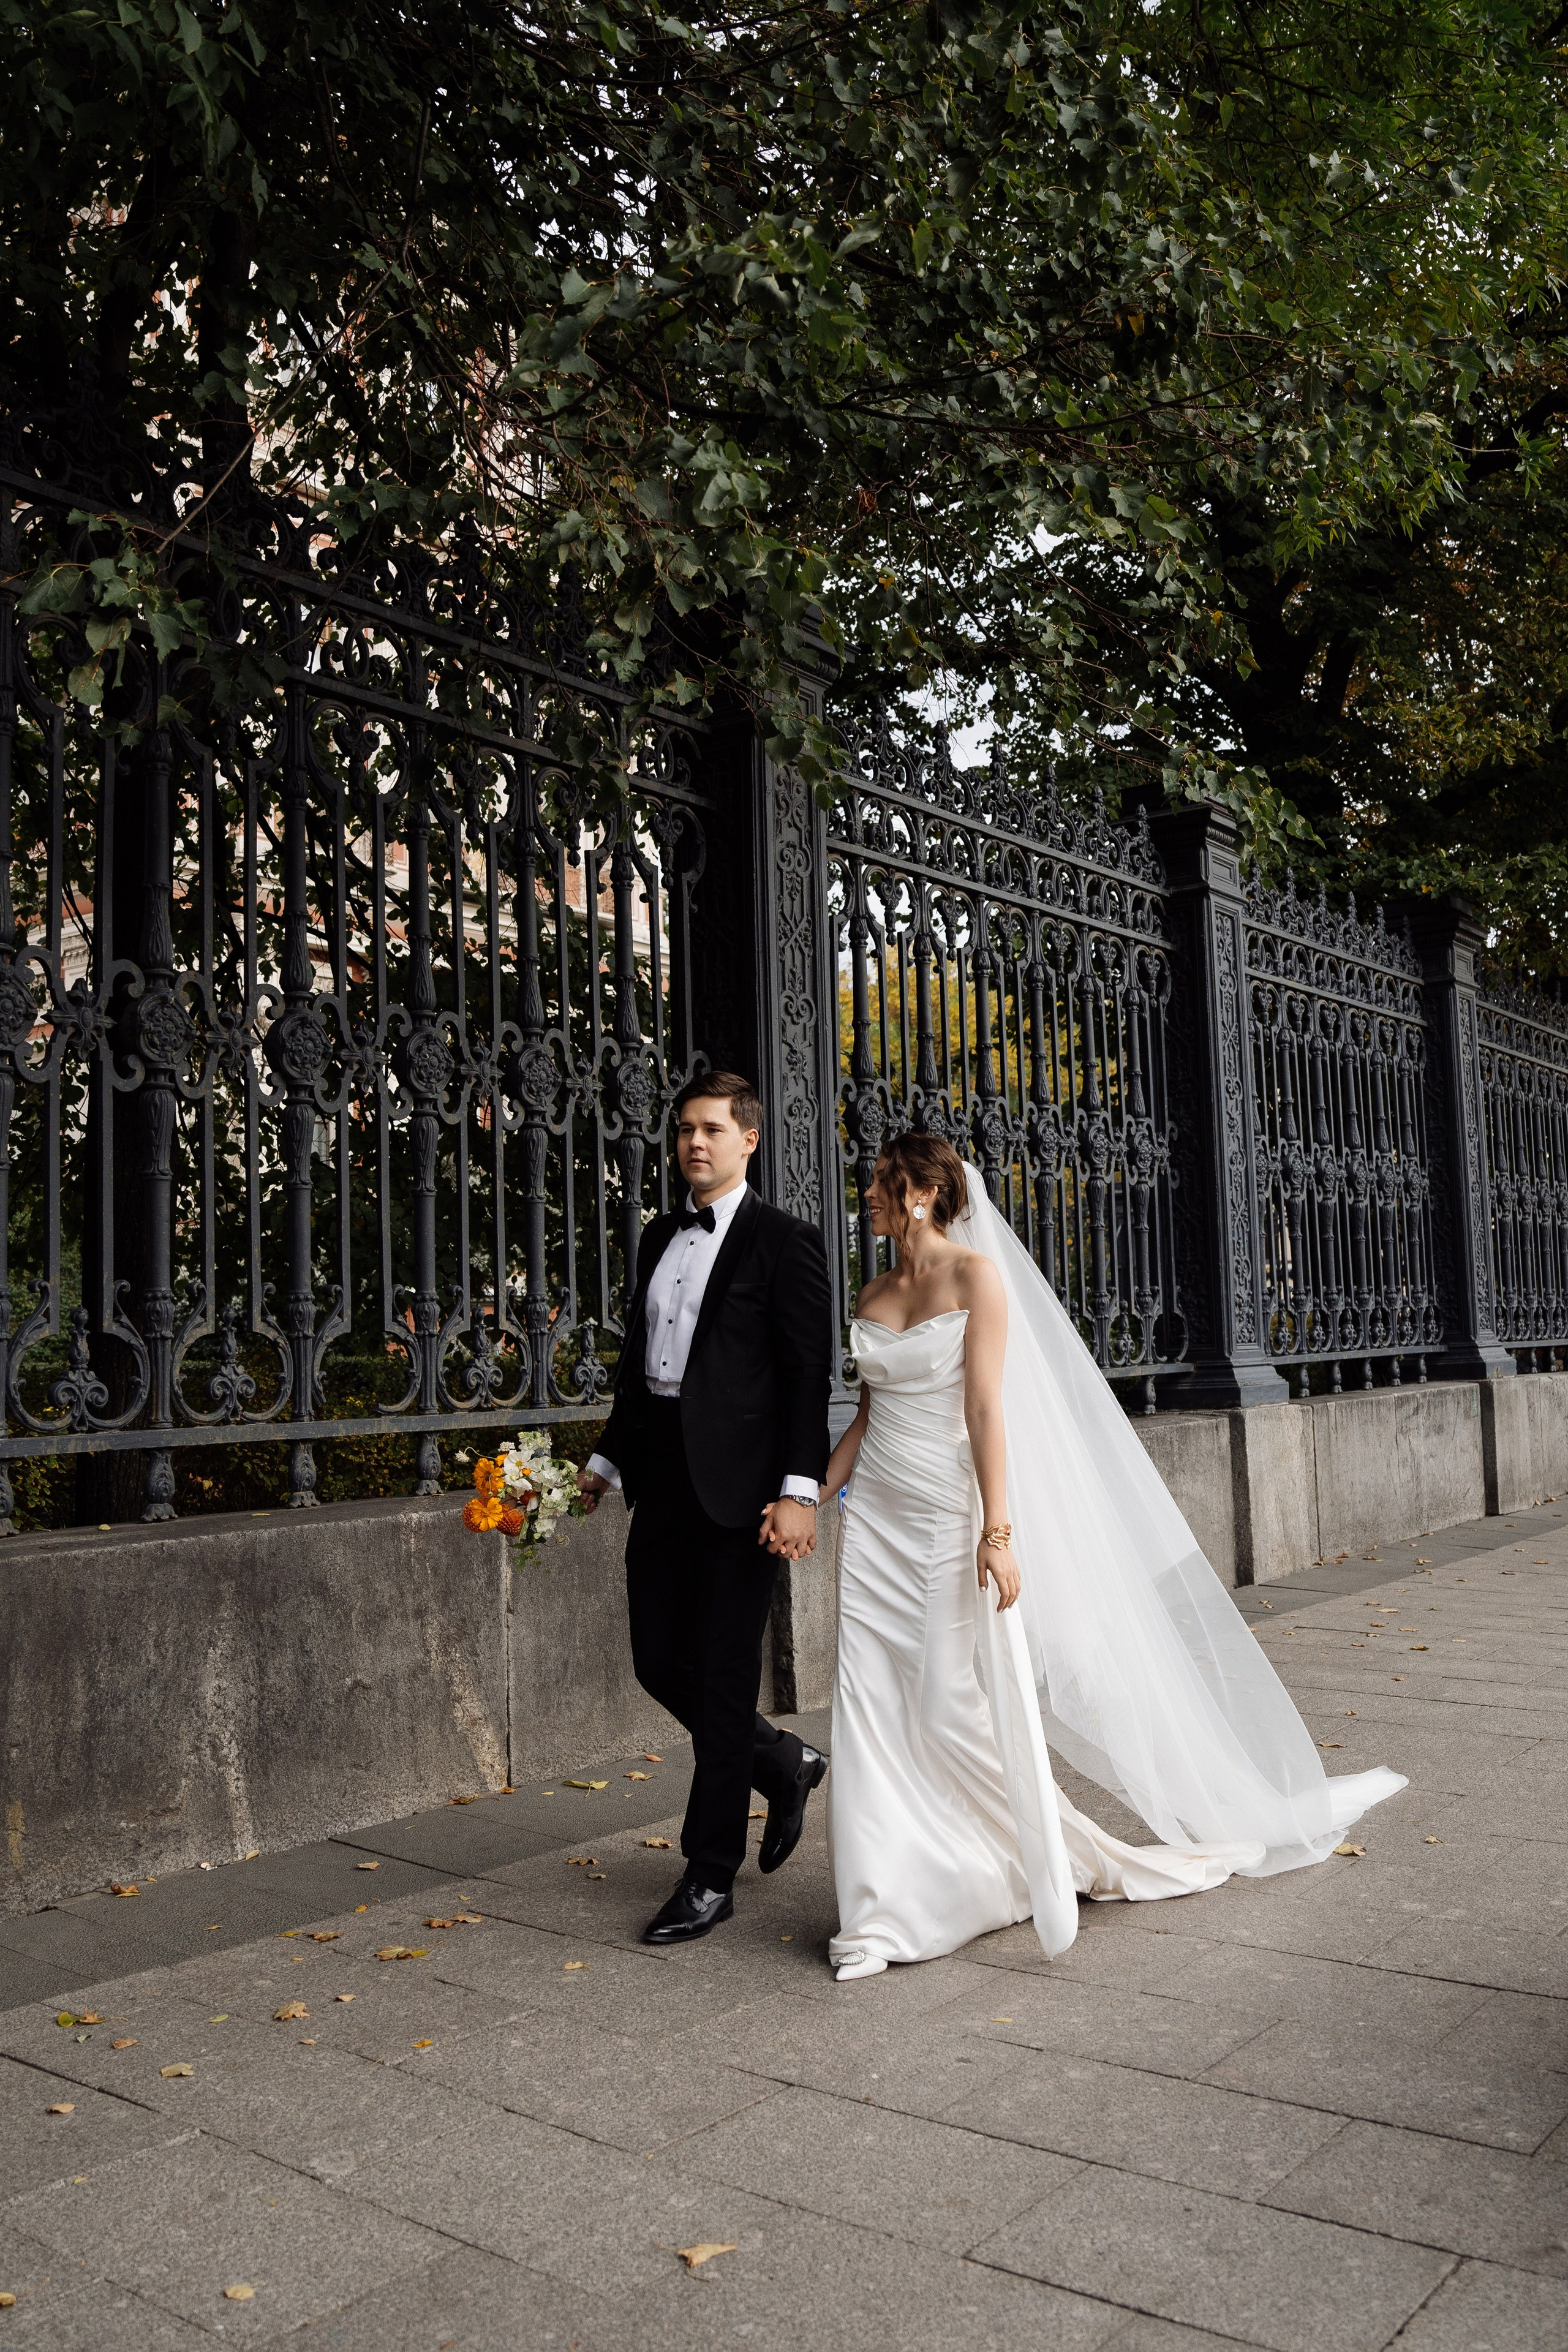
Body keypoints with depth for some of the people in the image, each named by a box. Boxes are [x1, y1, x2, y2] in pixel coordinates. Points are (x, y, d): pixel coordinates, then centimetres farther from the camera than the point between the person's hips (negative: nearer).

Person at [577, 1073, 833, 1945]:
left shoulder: (783, 1242, -6)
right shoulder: (660, 1238, 15)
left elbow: (810, 1376, -11)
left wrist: (799, 1490, -18)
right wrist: (608, 1457, 19)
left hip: (739, 1484, -7)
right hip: (662, 1477, 7)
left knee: (723, 1678, 1)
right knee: (661, 1663, 10)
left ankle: (711, 1878, 14)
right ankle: (785, 1764, 35)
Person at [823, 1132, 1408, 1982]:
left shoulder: (976, 1275, -8)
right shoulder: (873, 1296, 9)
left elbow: (986, 1407, -14)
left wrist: (997, 1532, -18)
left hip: (948, 1514, -6)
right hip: (874, 1518, 6)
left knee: (953, 1706, 0)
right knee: (871, 1705, 3)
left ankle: (1068, 1855, 25)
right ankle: (881, 1911, 13)